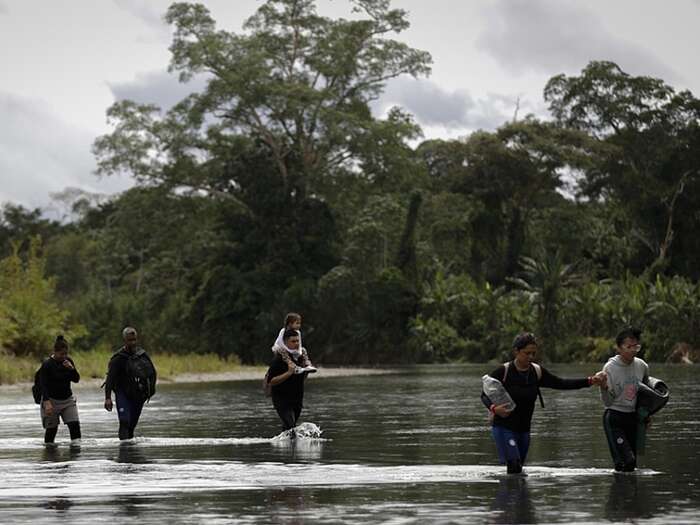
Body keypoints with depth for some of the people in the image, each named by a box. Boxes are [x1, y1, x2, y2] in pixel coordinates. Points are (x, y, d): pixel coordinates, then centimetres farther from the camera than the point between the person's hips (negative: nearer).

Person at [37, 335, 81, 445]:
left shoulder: (68, 361, 2)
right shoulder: (47, 365, -14)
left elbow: (76, 379, 4)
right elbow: (43, 385, -19)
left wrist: (72, 369, -16)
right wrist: (47, 402, -31)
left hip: (68, 399, 4)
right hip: (52, 400, -4)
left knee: (74, 423, -10)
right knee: (52, 427, 1)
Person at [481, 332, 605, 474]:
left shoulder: (537, 372, 2)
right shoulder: (503, 372, -12)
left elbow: (561, 384, 5)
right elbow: (485, 395, -7)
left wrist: (589, 381, -3)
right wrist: (493, 408, -28)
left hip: (523, 429, 6)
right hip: (504, 428, -6)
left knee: (518, 470, 9)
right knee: (514, 466, -21)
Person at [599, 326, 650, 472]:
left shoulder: (642, 366, -1)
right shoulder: (610, 368, -13)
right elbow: (608, 402, -13)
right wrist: (604, 388, -31)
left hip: (633, 417, 5)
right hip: (614, 417, -5)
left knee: (632, 465, 6)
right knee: (626, 461, -19)